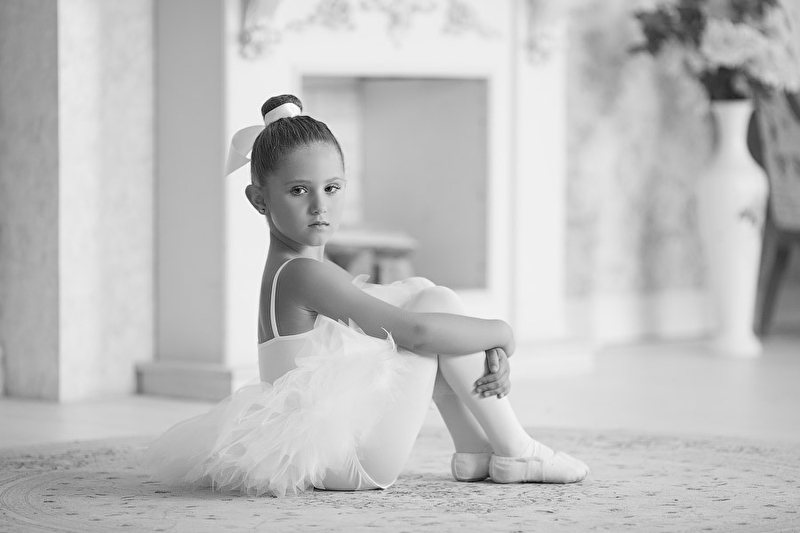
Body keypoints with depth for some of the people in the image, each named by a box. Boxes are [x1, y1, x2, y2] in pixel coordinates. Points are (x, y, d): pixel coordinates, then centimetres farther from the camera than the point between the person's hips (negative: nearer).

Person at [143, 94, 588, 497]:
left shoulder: (284, 272, 14)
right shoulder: (303, 272, -17)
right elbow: (417, 332, -23)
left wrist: (489, 354, 0)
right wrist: (500, 333, -7)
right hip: (351, 455, -10)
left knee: (417, 292, 17)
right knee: (439, 302, -5)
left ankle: (475, 448, 14)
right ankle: (515, 452, 2)